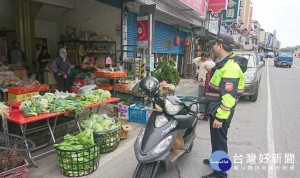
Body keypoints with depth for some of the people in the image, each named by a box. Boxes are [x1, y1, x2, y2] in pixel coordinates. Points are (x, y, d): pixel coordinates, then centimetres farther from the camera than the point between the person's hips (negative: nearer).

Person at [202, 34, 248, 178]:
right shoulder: (224, 62, 10)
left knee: (219, 141, 2)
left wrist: (220, 117, -25)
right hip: (215, 109, 10)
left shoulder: (230, 66, -24)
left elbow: (229, 97, -27)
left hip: (220, 112, -10)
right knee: (216, 138, 25)